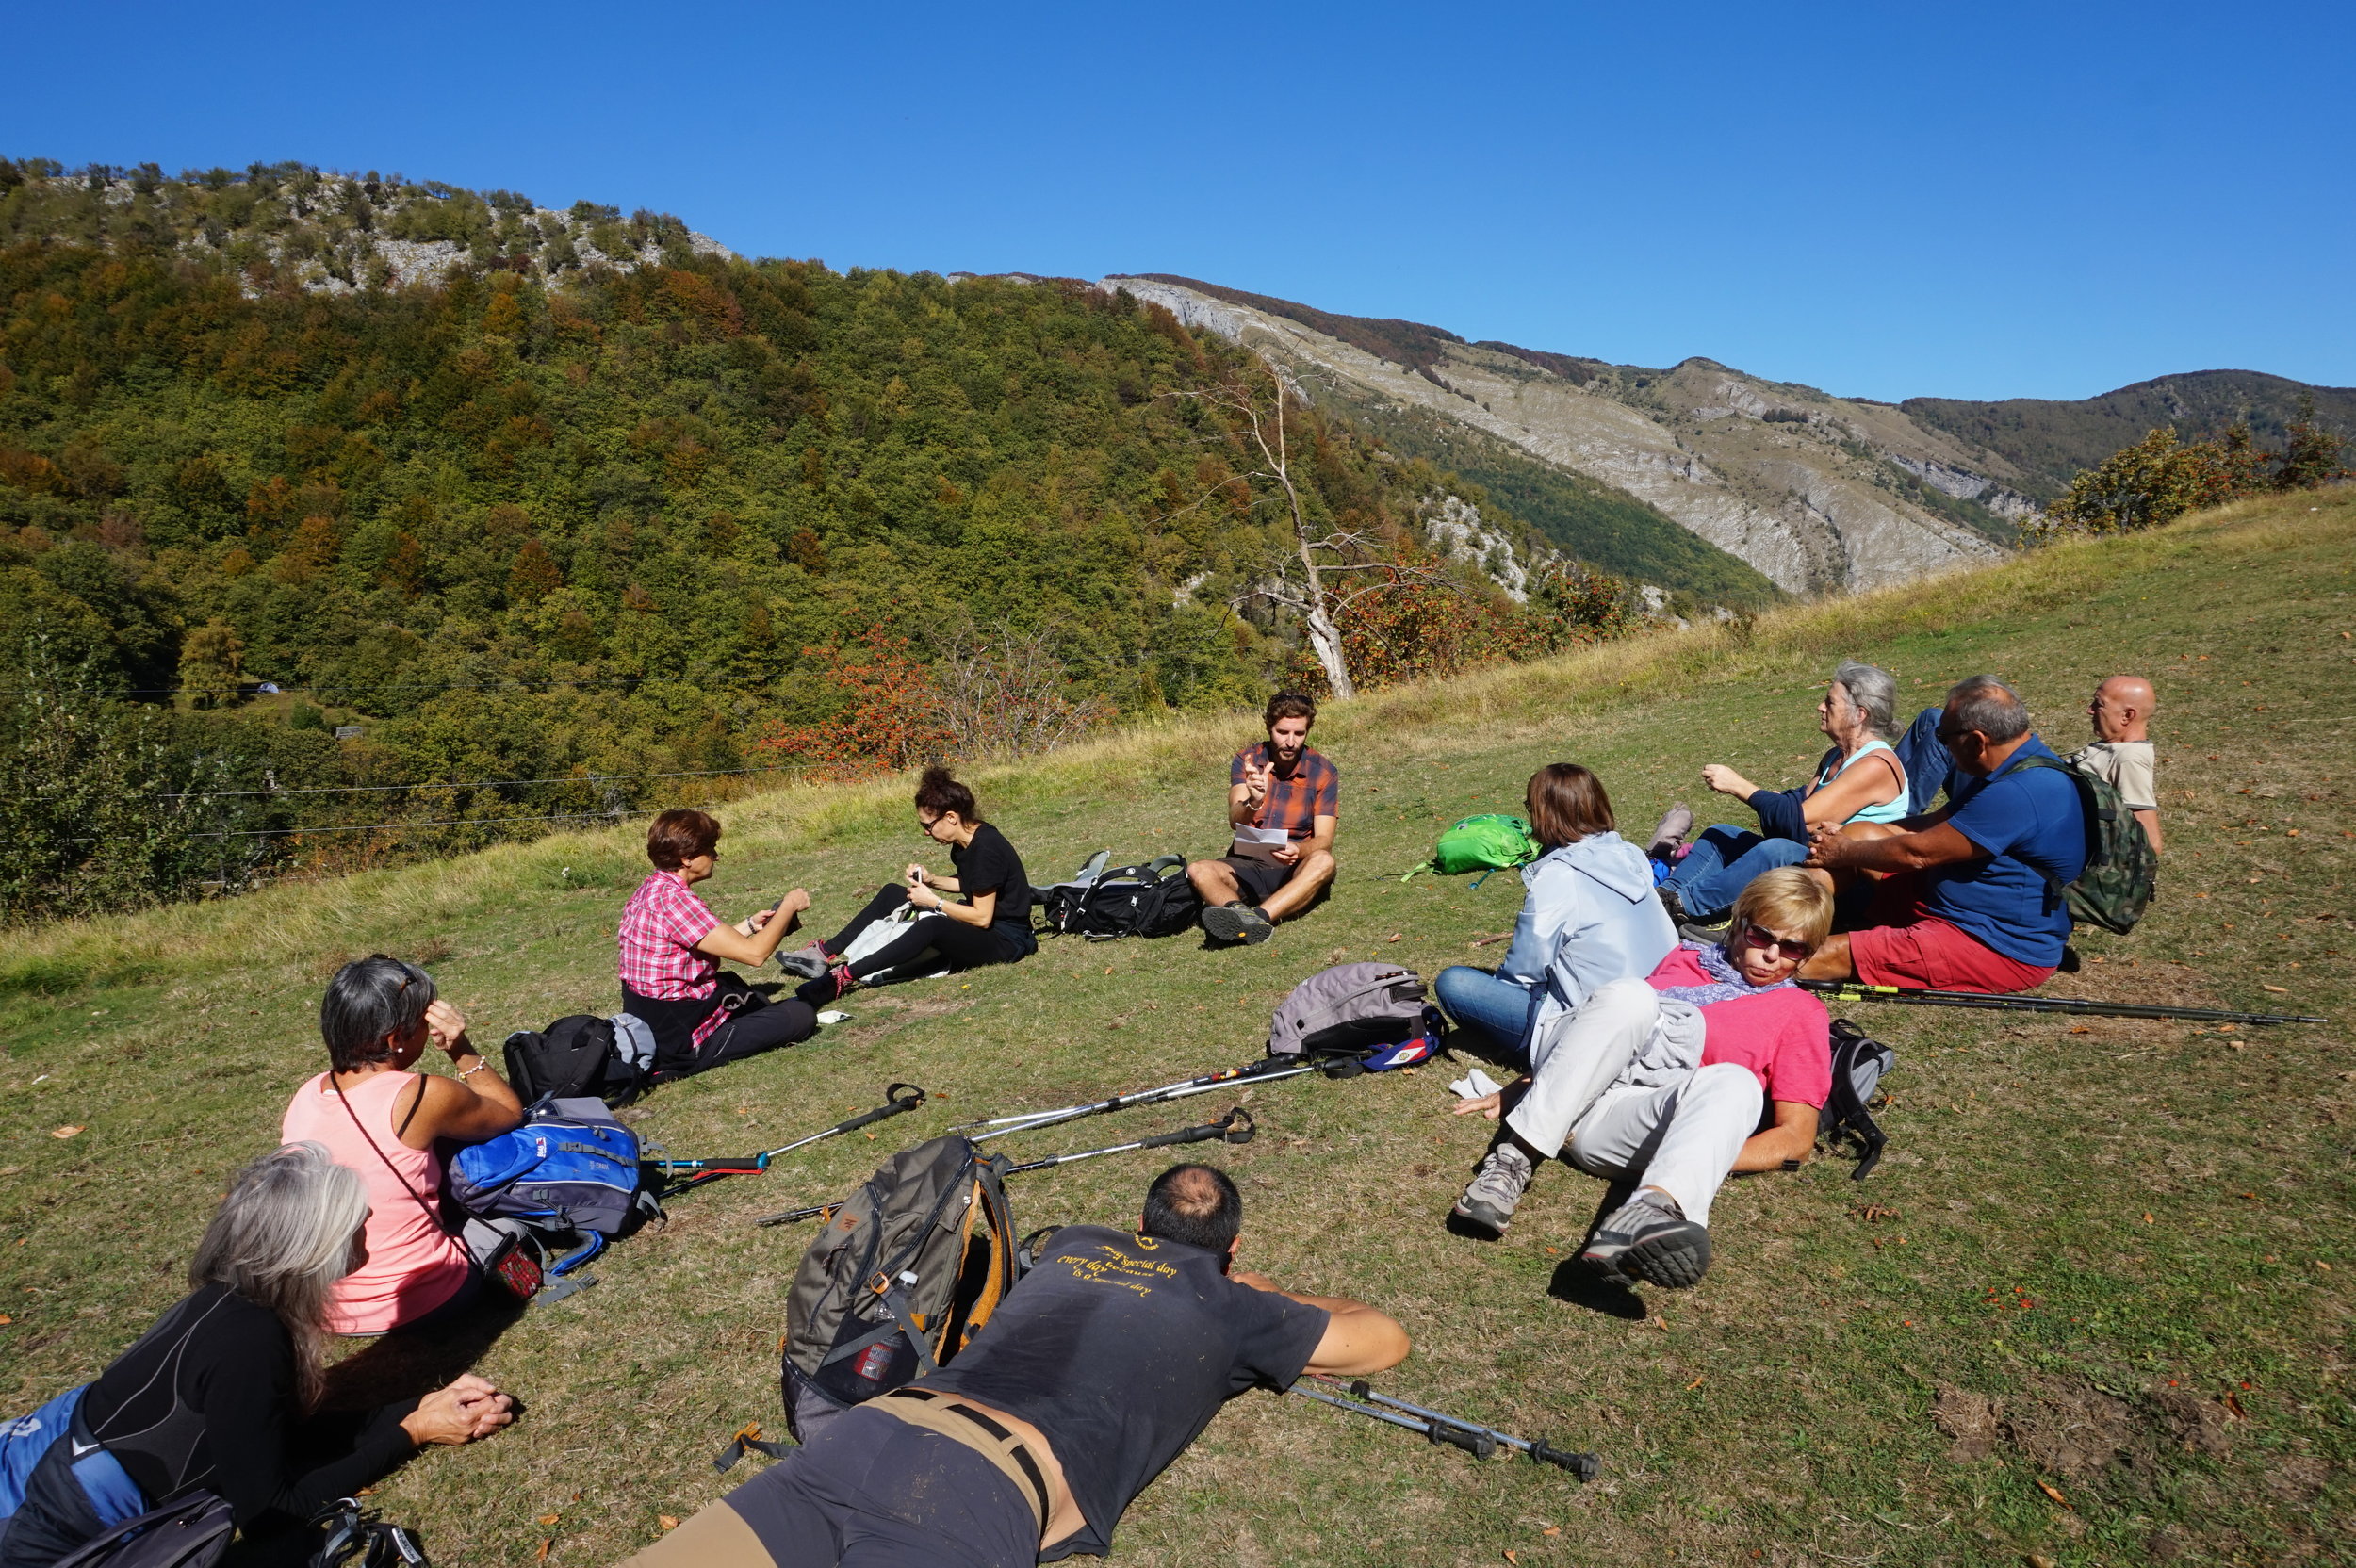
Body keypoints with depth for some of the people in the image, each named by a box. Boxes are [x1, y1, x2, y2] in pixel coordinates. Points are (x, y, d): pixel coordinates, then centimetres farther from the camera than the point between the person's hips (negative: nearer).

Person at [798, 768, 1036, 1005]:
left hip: (1005, 939, -10)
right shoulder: (965, 841, 2)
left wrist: (933, 901, -15)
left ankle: (844, 977, -38)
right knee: (892, 894, 11)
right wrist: (930, 880, 3)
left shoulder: (986, 848, -25)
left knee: (930, 926, -39)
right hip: (974, 924, 10)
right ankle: (828, 953, 4)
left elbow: (982, 917, -23)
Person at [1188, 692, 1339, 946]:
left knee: (1323, 862, -33)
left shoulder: (1324, 772, -4)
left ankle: (1259, 916, -51)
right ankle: (1241, 912, -56)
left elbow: (1323, 840, -9)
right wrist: (1253, 803, -41)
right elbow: (1234, 821, -17)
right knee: (1198, 871, -27)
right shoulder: (1247, 760, -2)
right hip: (1246, 865, 1)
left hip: (1293, 869, -1)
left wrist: (1298, 850, -33)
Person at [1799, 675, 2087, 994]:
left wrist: (1845, 853, -5)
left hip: (2003, 950, -10)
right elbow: (1938, 824, 15)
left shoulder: (2020, 793, -27)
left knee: (1825, 956, -21)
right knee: (1860, 834, 3)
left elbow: (1918, 852, -21)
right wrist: (1846, 838, 5)